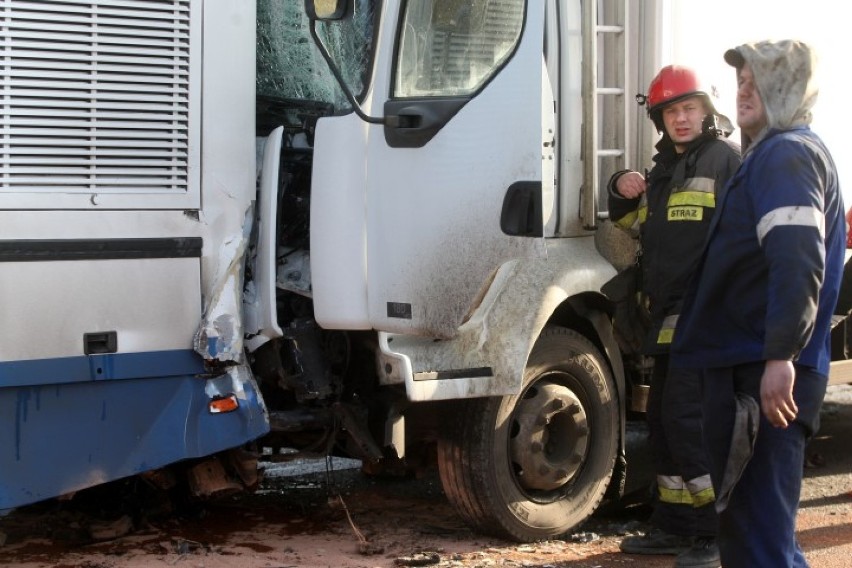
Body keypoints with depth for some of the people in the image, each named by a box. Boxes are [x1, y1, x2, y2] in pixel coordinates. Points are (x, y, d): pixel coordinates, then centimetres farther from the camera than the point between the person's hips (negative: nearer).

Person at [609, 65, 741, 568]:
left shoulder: (725, 158, -6)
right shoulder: (665, 166, 19)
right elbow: (627, 220, 31)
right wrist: (622, 190, 9)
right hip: (668, 312, 9)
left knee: (686, 414, -13)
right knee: (663, 418, 12)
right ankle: (674, 526, 23)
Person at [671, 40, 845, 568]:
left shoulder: (787, 154, -11)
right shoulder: (776, 153, 22)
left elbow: (797, 260, -24)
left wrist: (780, 356, -30)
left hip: (764, 377, -11)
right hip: (750, 368, 11)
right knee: (751, 522, 19)